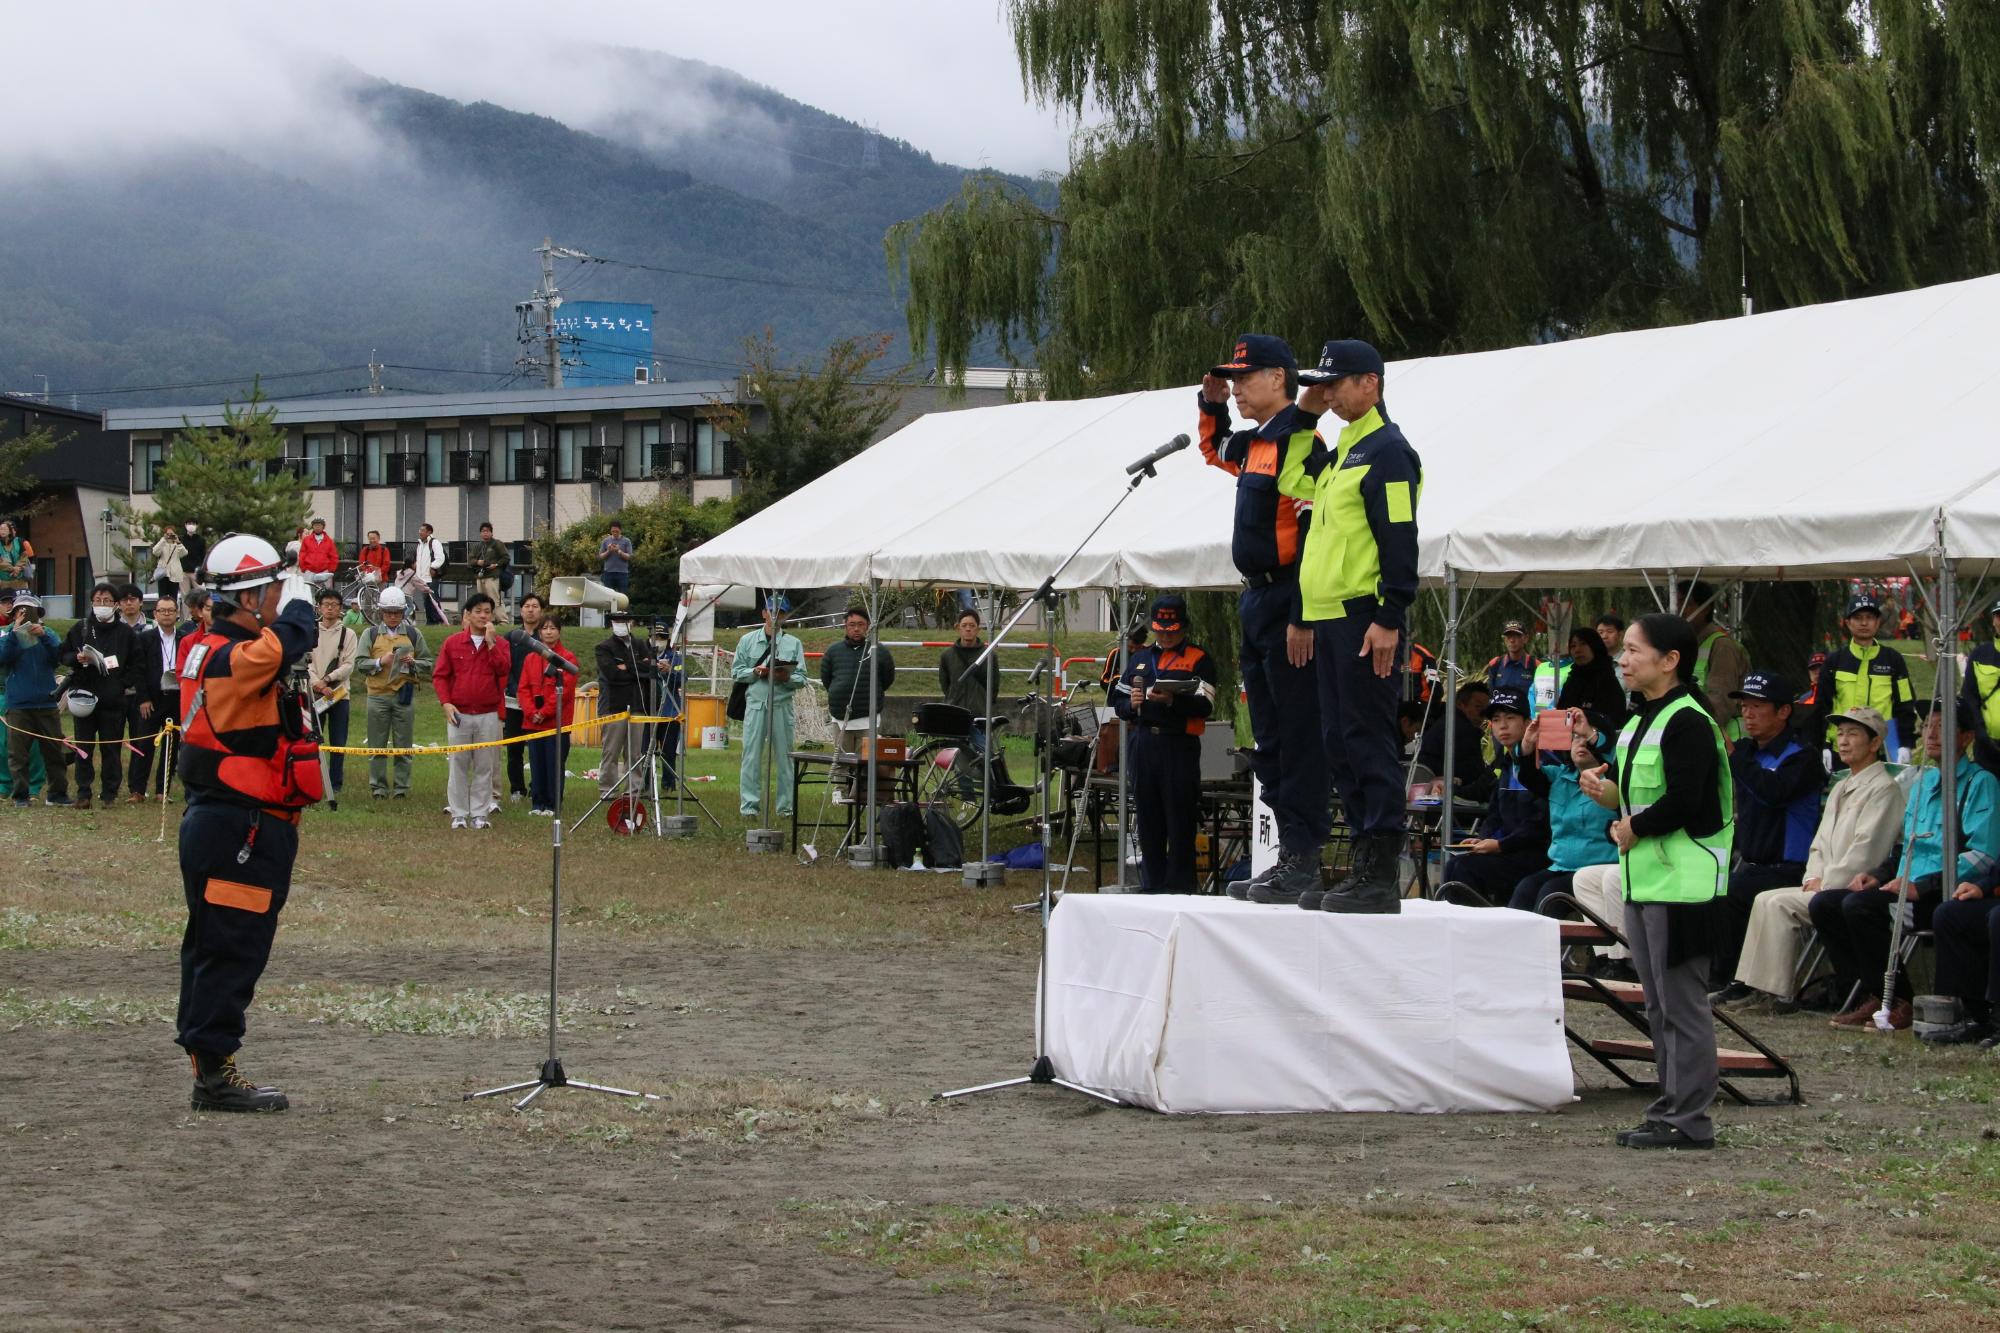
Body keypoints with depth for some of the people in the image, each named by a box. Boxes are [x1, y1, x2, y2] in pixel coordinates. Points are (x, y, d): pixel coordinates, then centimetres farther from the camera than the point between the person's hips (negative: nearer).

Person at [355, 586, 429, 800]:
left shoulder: (414, 634, 9)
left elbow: (428, 664, 11)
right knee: (377, 746, 3)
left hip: (405, 695, 0)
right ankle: (378, 787, 9)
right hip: (378, 695, 0)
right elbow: (359, 663, 0)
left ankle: (401, 787, 8)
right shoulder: (371, 634, 7)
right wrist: (380, 662, -14)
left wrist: (413, 662, -9)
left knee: (403, 745, 2)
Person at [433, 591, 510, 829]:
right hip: (459, 714, 0)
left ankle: (480, 813, 8)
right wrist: (446, 703, -7)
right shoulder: (452, 643, 5)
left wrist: (490, 642, -13)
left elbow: (503, 669, -11)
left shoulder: (499, 644, 6)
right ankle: (459, 814, 6)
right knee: (458, 765, 1)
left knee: (484, 766, 3)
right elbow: (439, 676, 5)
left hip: (488, 715, 0)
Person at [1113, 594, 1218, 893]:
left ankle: (1180, 887, -2)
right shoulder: (1139, 660, 20)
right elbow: (1121, 705, 21)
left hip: (1180, 745, -5)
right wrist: (1131, 704, -2)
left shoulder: (1199, 660, 4)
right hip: (1144, 743, 5)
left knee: (1180, 822, -5)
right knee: (1148, 819, 8)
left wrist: (1172, 700, -25)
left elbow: (1205, 705, -9)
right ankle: (1151, 886, 14)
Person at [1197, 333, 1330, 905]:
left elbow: (1314, 536, -20)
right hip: (1257, 602, 10)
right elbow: (1215, 450, 40)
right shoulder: (1255, 444, 15)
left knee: (1298, 739, -8)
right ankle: (1291, 856, 16)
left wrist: (1301, 619, -25)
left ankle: (1303, 861, -7)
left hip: (1288, 607, -10)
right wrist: (1211, 405, 21)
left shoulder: (1302, 442, -14)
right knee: (1270, 743, 12)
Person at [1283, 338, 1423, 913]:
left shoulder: (1387, 450, -9)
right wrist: (1305, 414, 21)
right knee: (1340, 744, 10)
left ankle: (1380, 876, -9)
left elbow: (1400, 539, -15)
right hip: (1330, 619, 10)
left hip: (1366, 620, -10)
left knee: (1368, 740, -10)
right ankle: (1366, 866, 15)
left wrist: (1389, 618, -20)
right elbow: (1293, 480, 30)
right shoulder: (1342, 450, 19)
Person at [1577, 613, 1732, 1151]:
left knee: (1682, 1005, -7)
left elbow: (1682, 803, -22)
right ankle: (1672, 1112, 20)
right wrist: (1601, 785, 4)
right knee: (1661, 1007, 14)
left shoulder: (1687, 723, -14)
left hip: (1682, 881, -10)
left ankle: (1689, 1120, -4)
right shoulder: (1641, 721, 17)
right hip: (1644, 881, 10)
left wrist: (1631, 830, -9)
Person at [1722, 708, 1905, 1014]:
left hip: (1856, 889, -9)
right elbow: (1820, 844, 23)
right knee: (1764, 900, -8)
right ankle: (1756, 988, -13)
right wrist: (1814, 878, 3)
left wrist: (1826, 884, -14)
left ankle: (1779, 995, -19)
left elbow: (1866, 849, -16)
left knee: (1781, 904, -22)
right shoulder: (1841, 789, 23)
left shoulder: (1884, 788, -7)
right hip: (1827, 886, 9)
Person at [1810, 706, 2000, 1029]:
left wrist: (1920, 887, -21)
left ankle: (1898, 1003, -18)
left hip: (1946, 896, -9)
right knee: (1823, 903, -7)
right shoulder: (1922, 781, 21)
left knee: (1860, 904, -29)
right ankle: (1869, 998, -7)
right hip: (1908, 889, 9)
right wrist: (1878, 875, 9)